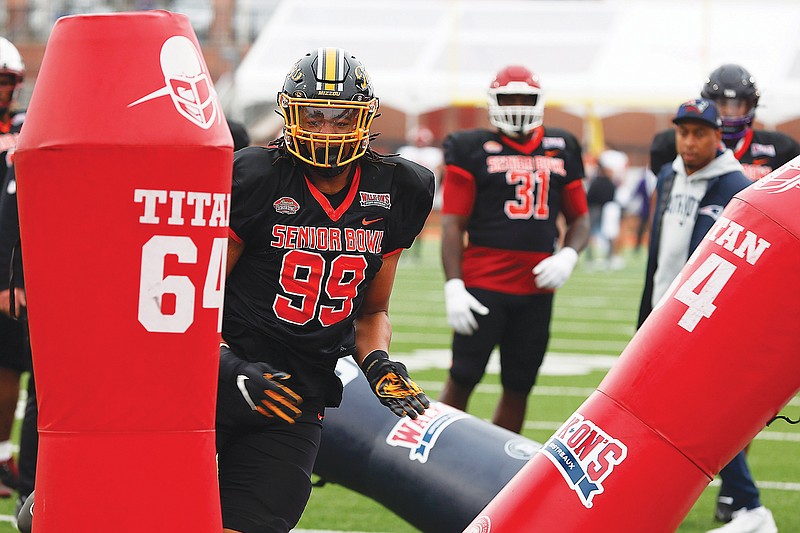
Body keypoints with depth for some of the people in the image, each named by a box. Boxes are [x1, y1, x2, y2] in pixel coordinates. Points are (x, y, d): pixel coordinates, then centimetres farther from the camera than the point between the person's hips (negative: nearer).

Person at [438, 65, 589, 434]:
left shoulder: (561, 151, 12)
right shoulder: (472, 150, -1)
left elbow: (580, 217, 17)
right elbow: (453, 224, -4)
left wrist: (568, 256, -3)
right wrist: (453, 286, -13)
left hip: (536, 289, 4)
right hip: (483, 283, -4)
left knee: (519, 386, 8)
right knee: (462, 379, -4)